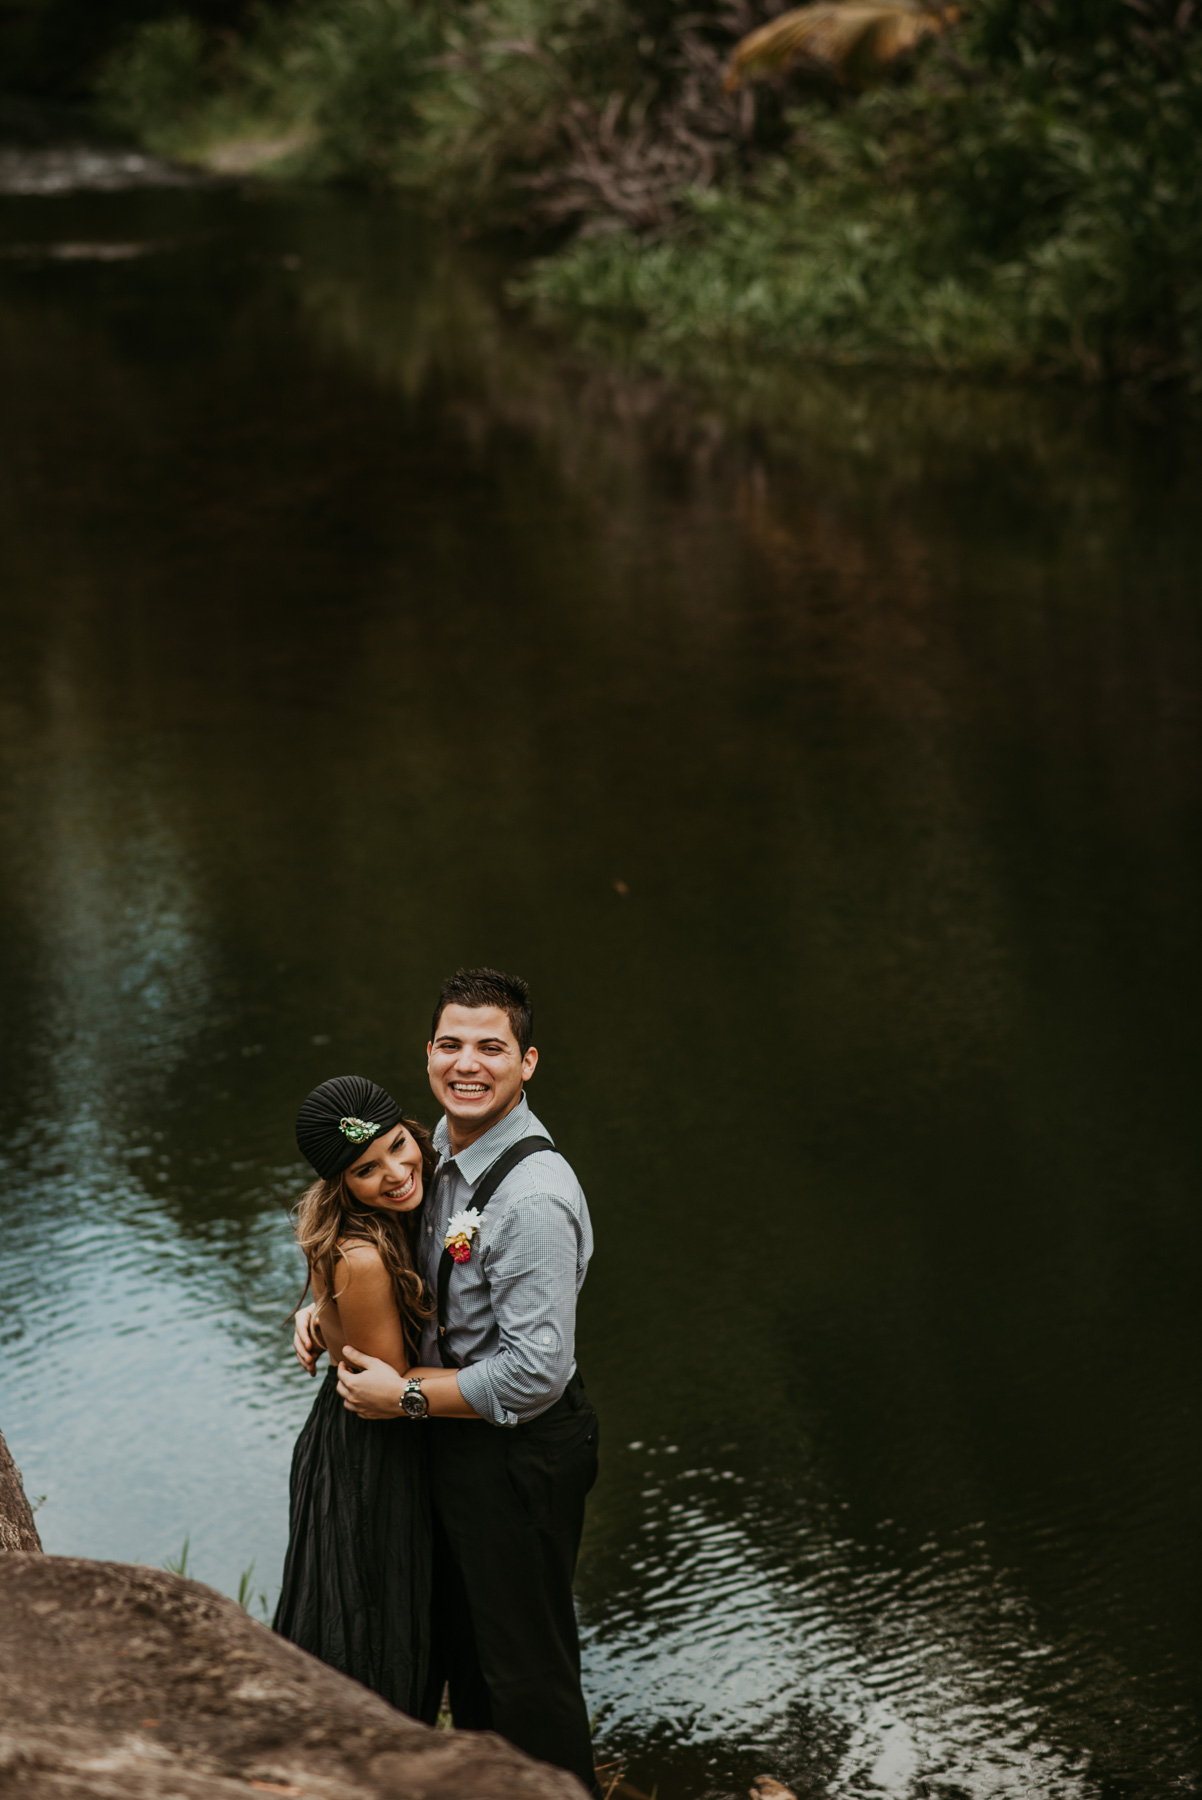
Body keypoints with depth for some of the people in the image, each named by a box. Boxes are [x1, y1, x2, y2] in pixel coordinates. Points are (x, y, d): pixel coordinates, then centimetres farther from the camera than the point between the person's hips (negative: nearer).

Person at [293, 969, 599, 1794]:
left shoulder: (533, 1199, -30)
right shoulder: (446, 1145, 0)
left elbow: (536, 1373, -29)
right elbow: (415, 1265, 19)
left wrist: (404, 1397, -20)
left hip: (519, 1451, -10)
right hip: (457, 1446, 10)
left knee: (523, 1663, 7)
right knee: (459, 1633, 26)